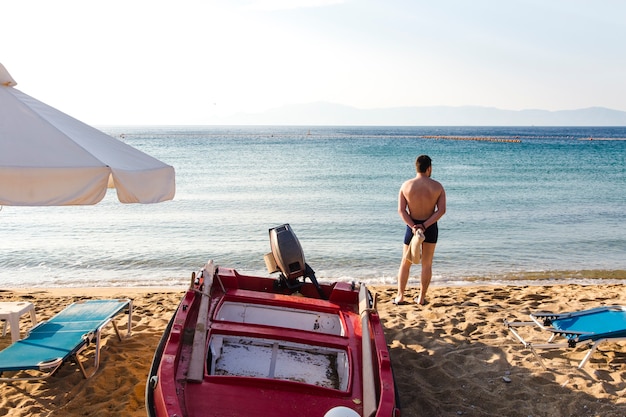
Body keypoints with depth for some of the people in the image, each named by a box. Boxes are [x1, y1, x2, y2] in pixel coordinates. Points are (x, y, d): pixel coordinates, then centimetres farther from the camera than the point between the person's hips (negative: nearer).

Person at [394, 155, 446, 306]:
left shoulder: (406, 185, -5)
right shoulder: (437, 187, -5)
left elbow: (401, 210, -12)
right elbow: (441, 210, -13)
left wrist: (413, 226, -17)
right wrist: (425, 225, -18)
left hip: (412, 227, 0)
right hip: (431, 228, 0)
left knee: (405, 263, 13)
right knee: (427, 264, 11)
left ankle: (400, 296, 15)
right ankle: (421, 298, 15)